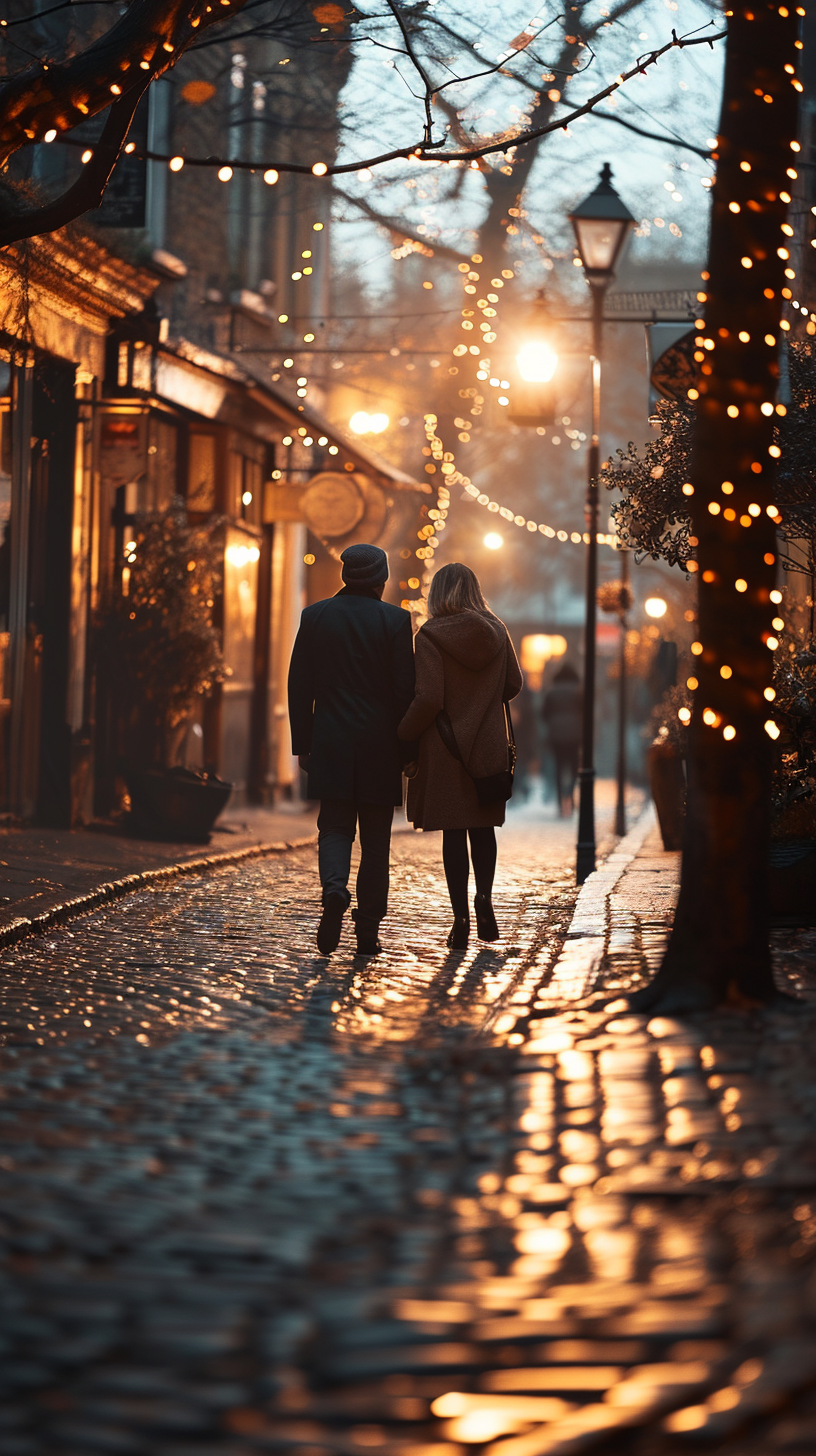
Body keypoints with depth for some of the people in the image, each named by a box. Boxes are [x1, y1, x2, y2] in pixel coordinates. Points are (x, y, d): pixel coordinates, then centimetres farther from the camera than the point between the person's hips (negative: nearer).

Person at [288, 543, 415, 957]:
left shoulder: (315, 616, 3)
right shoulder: (395, 620, -5)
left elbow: (299, 687, 3)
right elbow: (405, 689, -6)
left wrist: (303, 744, 9)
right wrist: (407, 747, 2)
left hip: (331, 746, 1)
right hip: (380, 748, -1)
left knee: (334, 828, 7)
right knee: (375, 840, 7)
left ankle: (334, 889, -23)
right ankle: (368, 932, 8)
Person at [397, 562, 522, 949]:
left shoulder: (430, 635, -12)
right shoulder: (496, 632, 1)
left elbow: (428, 699, -17)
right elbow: (513, 684, 10)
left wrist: (402, 735, -4)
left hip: (446, 746, -3)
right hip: (489, 745, 3)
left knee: (453, 830, 1)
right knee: (483, 826, 16)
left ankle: (461, 917, 0)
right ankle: (484, 896, -2)